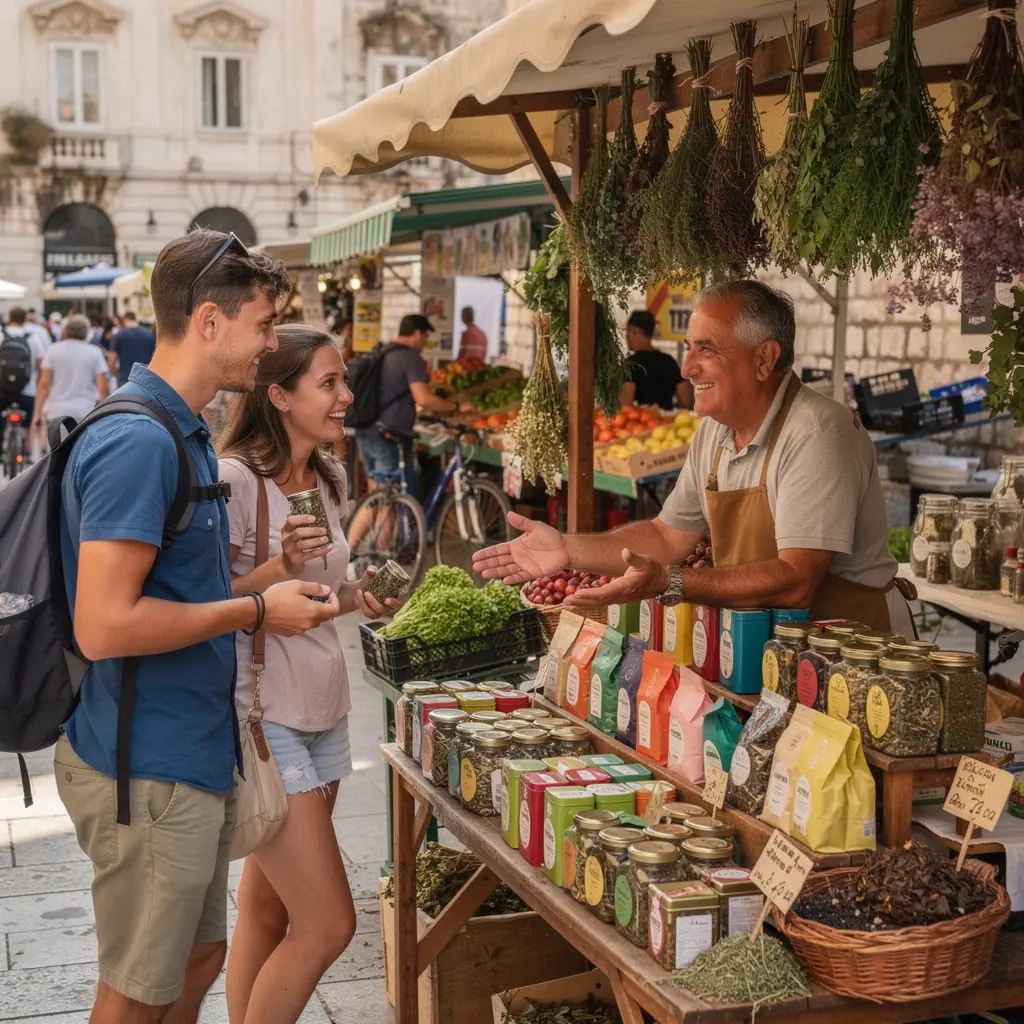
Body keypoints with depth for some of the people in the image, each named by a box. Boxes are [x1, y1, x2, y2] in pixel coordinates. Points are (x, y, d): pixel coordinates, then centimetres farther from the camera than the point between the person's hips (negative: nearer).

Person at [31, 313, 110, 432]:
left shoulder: (53, 350, 4)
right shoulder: (94, 353, 3)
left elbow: (44, 384, -3)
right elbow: (103, 388, -3)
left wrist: (38, 413, -1)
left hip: (58, 413, 1)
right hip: (86, 413, -1)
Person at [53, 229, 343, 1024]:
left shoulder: (183, 434, 11)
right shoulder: (137, 442, -22)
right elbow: (104, 625, -27)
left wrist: (269, 574, 8)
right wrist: (256, 611, -18)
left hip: (193, 757, 10)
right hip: (148, 772, -10)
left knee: (200, 957, 22)